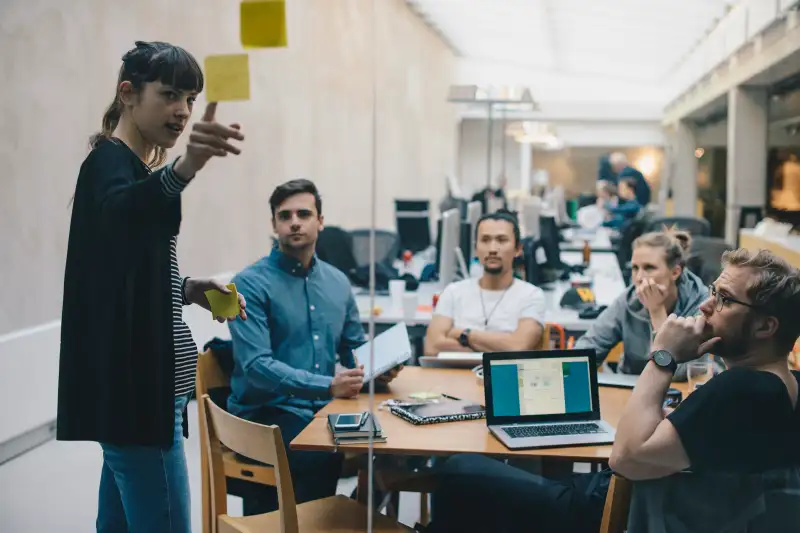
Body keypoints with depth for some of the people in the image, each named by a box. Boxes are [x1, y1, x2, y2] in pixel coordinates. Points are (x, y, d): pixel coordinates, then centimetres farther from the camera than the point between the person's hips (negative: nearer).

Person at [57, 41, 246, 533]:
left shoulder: (136, 169, 16)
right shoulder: (109, 163, -12)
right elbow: (121, 211, -38)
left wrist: (187, 288, 4)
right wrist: (186, 166, -56)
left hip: (141, 384, 10)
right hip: (133, 387, -10)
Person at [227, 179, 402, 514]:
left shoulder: (337, 282, 12)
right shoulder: (251, 283, -8)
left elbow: (355, 349, 23)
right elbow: (257, 366, -18)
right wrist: (328, 386, -28)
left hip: (322, 410, 6)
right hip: (266, 414, -6)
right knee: (323, 457, -32)